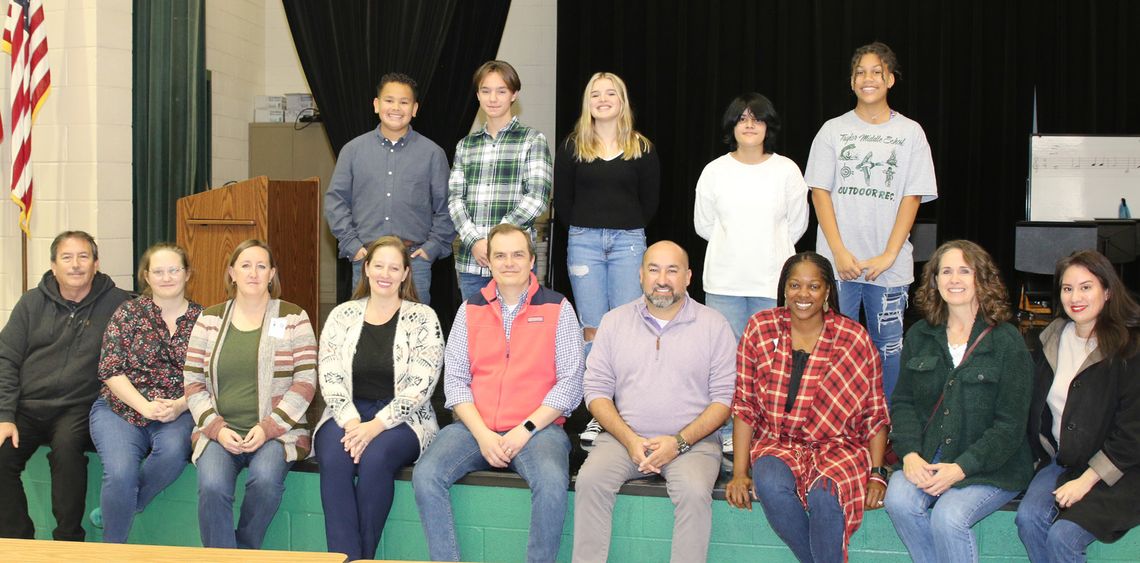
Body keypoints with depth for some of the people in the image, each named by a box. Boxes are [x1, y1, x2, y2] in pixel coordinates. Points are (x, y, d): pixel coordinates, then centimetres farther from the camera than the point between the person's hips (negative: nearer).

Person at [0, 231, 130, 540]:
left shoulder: (118, 303, 3)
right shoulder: (32, 302, 10)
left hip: (77, 408, -2)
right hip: (26, 406, 3)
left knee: (66, 448, -33)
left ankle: (69, 542, -18)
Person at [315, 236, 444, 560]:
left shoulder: (422, 318, 1)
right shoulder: (342, 315, 10)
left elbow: (420, 386, -9)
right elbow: (330, 378, 2)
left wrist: (376, 426, -19)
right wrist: (352, 422, -15)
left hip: (401, 420, -2)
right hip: (348, 415, 2)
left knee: (376, 457, -34)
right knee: (333, 457, -30)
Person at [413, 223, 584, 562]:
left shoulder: (557, 309, 5)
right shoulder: (471, 310, 13)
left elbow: (570, 382, -1)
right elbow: (454, 379, 6)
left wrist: (525, 429, -10)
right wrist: (482, 435, -8)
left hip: (537, 428, -2)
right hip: (475, 428, 3)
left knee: (552, 482, -33)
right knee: (425, 475, -23)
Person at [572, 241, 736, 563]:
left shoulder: (713, 325, 5)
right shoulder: (614, 321, 11)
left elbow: (724, 398, 0)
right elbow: (596, 390, 7)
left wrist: (679, 442, -12)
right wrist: (630, 439, -9)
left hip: (692, 440, -2)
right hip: (623, 437, 2)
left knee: (694, 492, -31)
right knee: (590, 481, -26)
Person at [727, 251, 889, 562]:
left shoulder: (854, 339, -2)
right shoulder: (760, 329, 0)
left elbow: (875, 414, 3)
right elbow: (744, 406, 1)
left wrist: (877, 474, -7)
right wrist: (739, 473, -4)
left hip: (839, 446, -1)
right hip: (777, 443, 1)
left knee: (825, 496, -34)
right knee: (771, 486, -32)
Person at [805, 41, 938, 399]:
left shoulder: (910, 133, 6)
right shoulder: (833, 130, 7)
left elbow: (912, 198, 2)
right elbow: (820, 192, 2)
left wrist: (888, 255, -8)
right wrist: (840, 252, -8)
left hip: (889, 265, 0)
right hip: (838, 262, 0)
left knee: (888, 348, 3)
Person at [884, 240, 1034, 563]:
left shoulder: (1007, 342, -5)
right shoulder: (920, 336, 10)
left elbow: (1010, 426, -8)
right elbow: (902, 402, 8)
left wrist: (960, 469, -18)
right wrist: (910, 454, -11)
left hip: (990, 467, -4)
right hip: (926, 460, 4)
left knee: (948, 517, -29)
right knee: (898, 499, -26)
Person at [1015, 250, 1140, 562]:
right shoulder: (1053, 339, 6)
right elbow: (1038, 406, 16)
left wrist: (1085, 481, -16)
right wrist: (1043, 456, 4)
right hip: (1061, 460, 5)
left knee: (1062, 537, -25)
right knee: (1029, 518, -22)